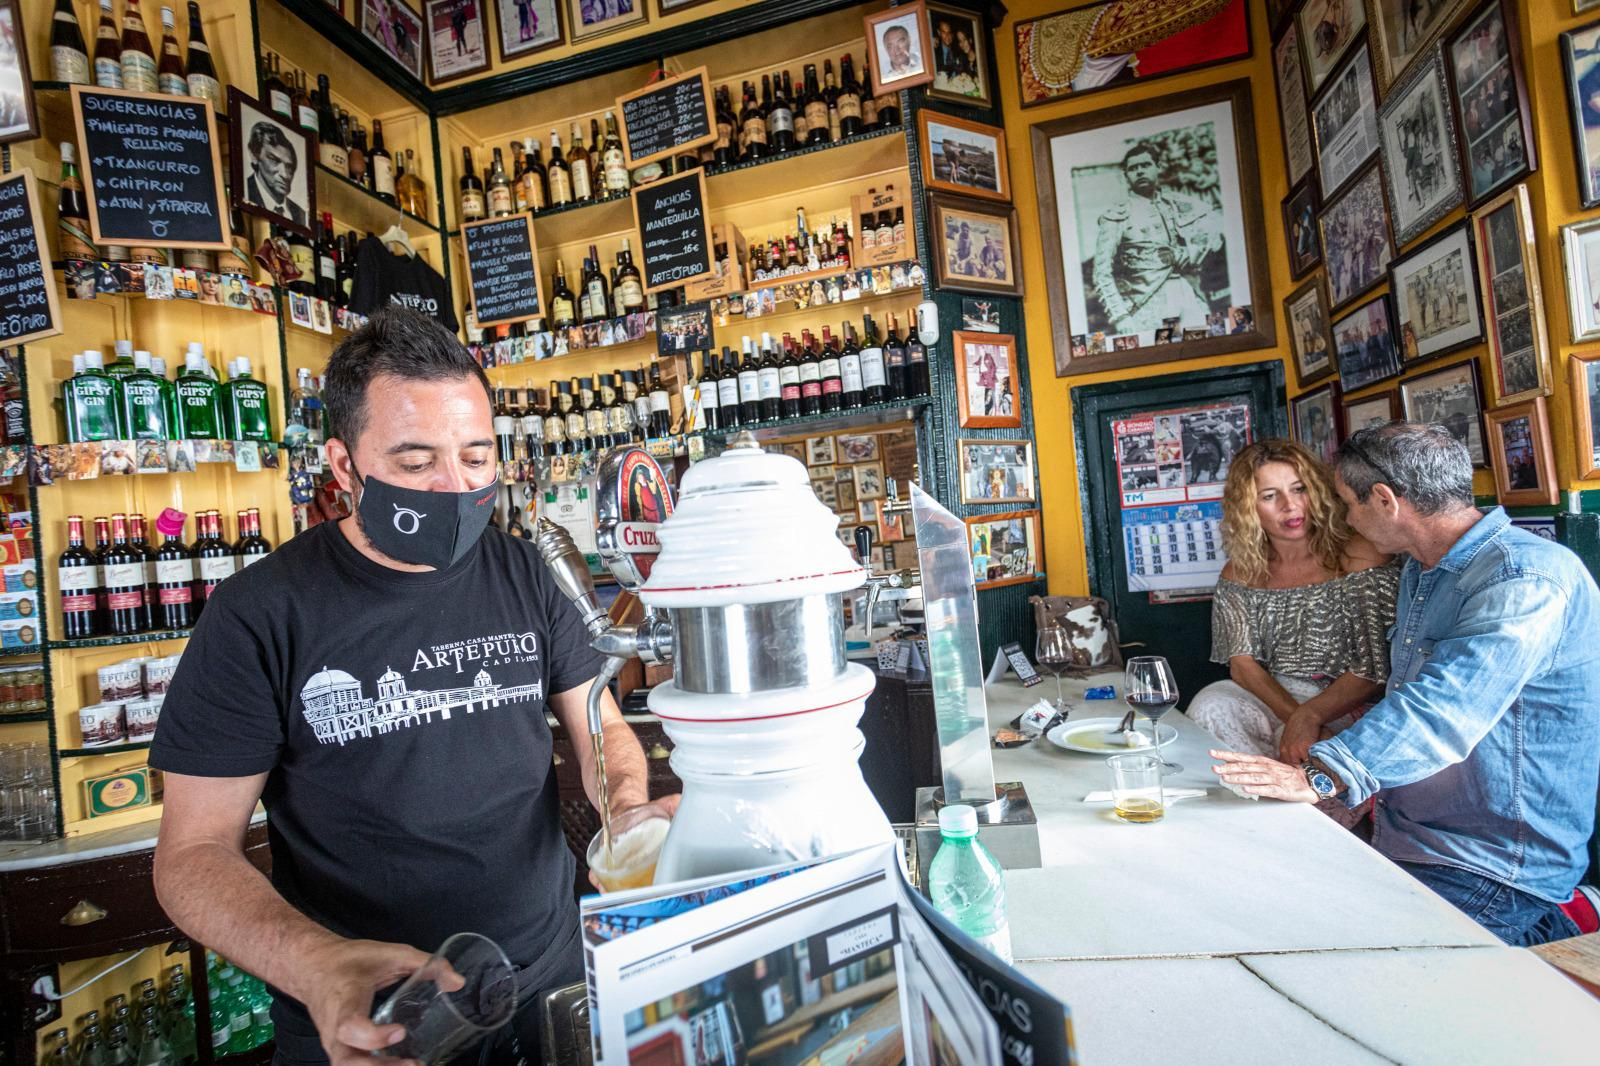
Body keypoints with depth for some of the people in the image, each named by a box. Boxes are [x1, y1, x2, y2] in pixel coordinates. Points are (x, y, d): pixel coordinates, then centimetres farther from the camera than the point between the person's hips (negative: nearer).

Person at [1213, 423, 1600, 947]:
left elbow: (1445, 708, -35)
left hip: (1496, 876, -7)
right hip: (1396, 843, 8)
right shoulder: (1420, 572, 12)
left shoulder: (1528, 579, -20)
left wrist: (1323, 775, -44)